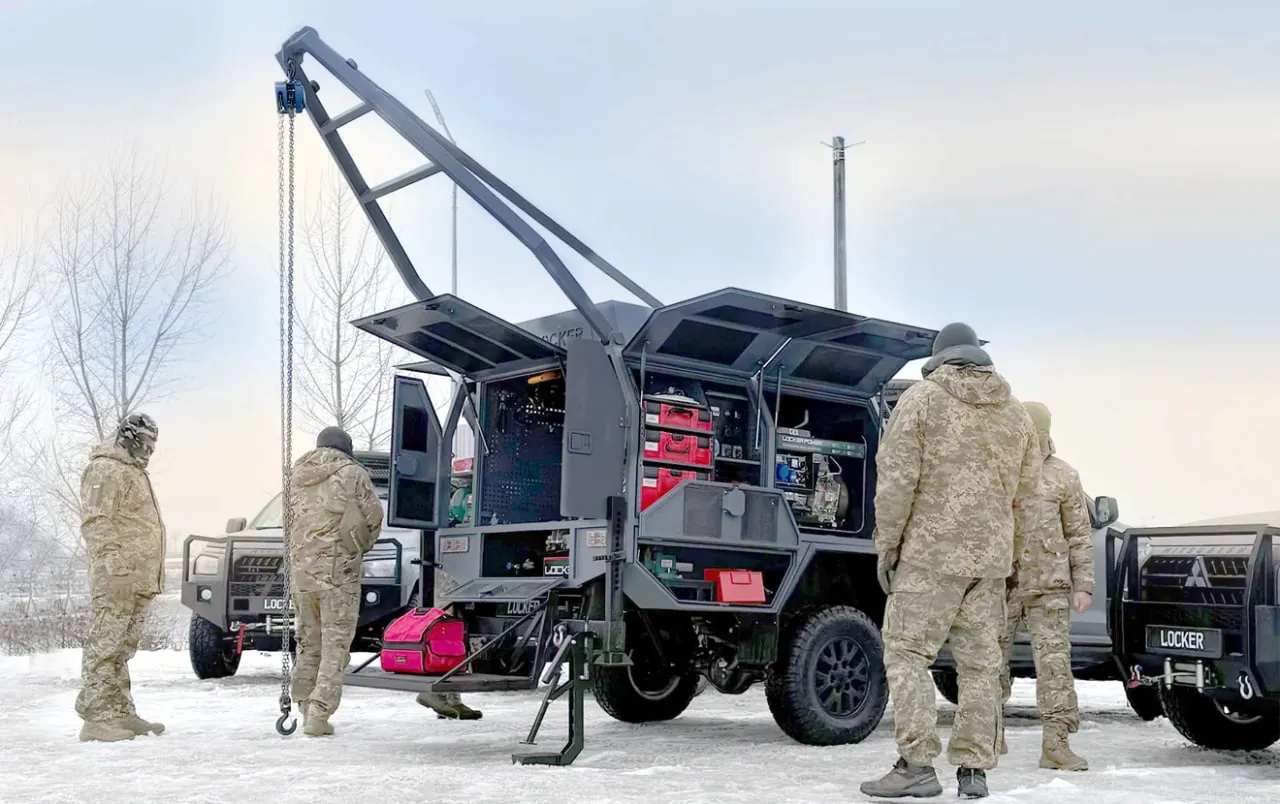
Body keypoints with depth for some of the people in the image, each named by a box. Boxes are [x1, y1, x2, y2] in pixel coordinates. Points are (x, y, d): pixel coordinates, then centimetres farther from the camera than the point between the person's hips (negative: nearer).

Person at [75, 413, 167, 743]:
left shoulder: (132, 472, 26)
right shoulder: (105, 470, -6)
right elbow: (96, 523, -15)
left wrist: (152, 575, 23)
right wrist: (113, 566, -23)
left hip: (139, 580, 10)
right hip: (117, 579, -10)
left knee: (122, 649, 12)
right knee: (105, 646, -9)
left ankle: (120, 714, 17)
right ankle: (97, 718, -9)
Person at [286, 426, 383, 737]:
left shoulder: (296, 473, 13)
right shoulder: (351, 473, -3)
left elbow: (288, 520, 13)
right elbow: (373, 517, -1)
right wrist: (359, 546, 16)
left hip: (300, 566, 5)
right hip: (338, 568, -5)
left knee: (309, 638, 16)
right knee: (336, 641, -2)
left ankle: (307, 707, 19)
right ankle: (319, 713, -10)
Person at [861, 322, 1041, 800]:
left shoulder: (922, 398, -3)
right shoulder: (1014, 412, 13)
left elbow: (896, 476, -10)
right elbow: (1027, 484, 17)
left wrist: (887, 541, -5)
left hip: (932, 550, -5)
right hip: (992, 556, 6)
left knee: (906, 652, -3)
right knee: (980, 661, 8)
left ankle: (917, 765, -9)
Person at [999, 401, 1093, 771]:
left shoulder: (1063, 476, 5)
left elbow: (1079, 534, 7)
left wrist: (1083, 584, 1)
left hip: (1048, 586, -1)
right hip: (999, 583, 1)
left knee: (1054, 660, -5)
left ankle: (1056, 742, 0)